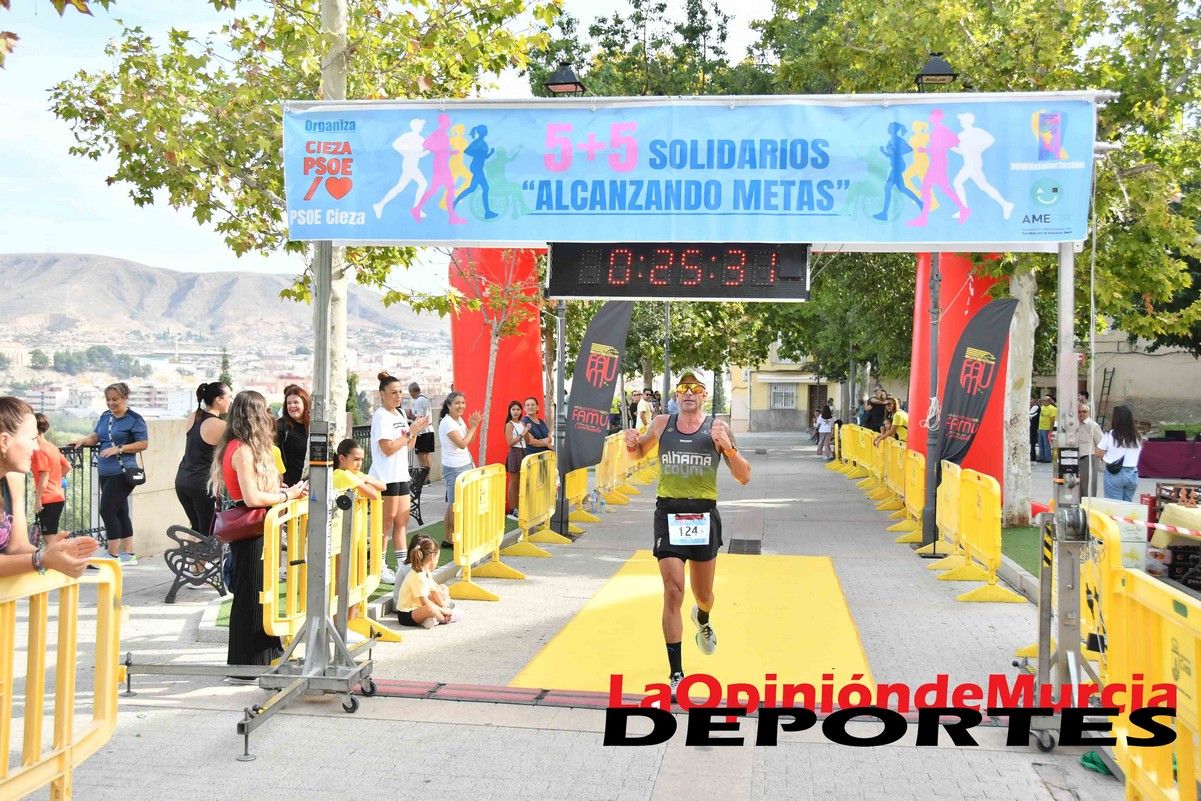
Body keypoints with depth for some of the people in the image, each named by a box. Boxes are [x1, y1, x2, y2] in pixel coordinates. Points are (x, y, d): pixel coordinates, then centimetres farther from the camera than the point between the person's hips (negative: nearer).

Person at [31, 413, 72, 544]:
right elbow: (67, 467, 16)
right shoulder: (52, 446, 9)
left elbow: (44, 478, -18)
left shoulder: (39, 450, -15)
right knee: (51, 536, 17)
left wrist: (37, 499, -14)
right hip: (58, 497, 9)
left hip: (48, 500, -9)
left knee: (50, 537, -4)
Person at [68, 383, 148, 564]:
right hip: (105, 473, 7)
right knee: (120, 512, 11)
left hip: (122, 473, -7)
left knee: (107, 511, -10)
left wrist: (118, 449, -17)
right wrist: (83, 440, -2)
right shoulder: (105, 417, 14)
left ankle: (113, 555, -1)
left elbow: (143, 444, -11)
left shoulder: (134, 419, -7)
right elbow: (95, 437, 18)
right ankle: (128, 555, 18)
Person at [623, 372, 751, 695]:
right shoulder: (661, 424, 2)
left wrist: (728, 447, -21)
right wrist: (632, 445, -4)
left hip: (704, 515, 0)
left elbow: (744, 477, -4)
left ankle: (702, 620, 54)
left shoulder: (717, 427, -3)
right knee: (673, 593, -9)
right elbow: (639, 453, 20)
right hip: (668, 514, 0)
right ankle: (676, 674, -1)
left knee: (702, 593, 16)